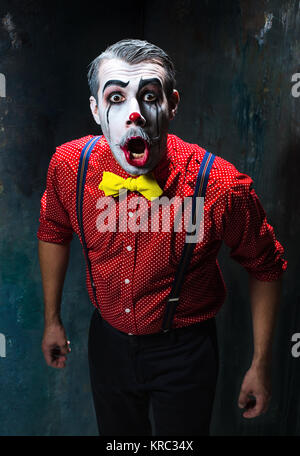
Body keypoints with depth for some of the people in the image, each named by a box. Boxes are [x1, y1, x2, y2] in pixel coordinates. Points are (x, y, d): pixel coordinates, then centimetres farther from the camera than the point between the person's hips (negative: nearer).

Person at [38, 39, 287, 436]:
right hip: (107, 340, 4)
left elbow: (266, 268, -11)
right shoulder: (67, 165, -18)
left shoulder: (223, 187, -28)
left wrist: (261, 366, -6)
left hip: (184, 352, -3)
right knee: (117, 434, 27)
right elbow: (53, 233, 3)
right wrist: (52, 319, 10)